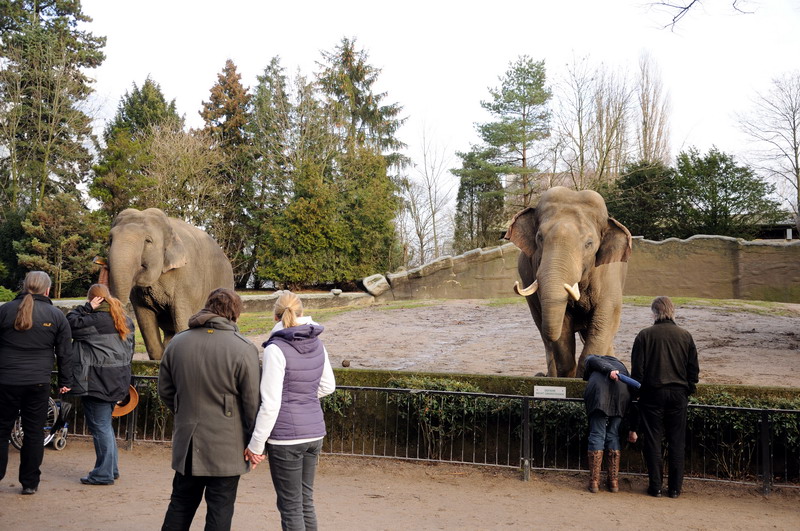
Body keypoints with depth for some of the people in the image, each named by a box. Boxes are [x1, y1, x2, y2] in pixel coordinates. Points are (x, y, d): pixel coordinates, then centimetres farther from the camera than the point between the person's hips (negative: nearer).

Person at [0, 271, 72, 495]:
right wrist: (64, 382, 12)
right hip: (39, 383, 0)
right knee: (34, 432, 8)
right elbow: (65, 353, 4)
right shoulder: (56, 315, 1)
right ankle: (30, 482, 13)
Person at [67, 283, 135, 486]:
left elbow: (71, 324, -14)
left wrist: (86, 308, -6)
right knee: (105, 423, 18)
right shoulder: (124, 319, 12)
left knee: (99, 425, -1)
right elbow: (129, 349, 18)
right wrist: (123, 375, 24)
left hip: (97, 381, -8)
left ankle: (104, 473, 4)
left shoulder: (96, 319, -15)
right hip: (117, 381, 9)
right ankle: (112, 468, 24)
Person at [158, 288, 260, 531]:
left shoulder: (176, 343, 3)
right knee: (220, 510, 6)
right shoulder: (243, 349, -14)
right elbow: (252, 402, -12)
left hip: (186, 443, 5)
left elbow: (165, 391, 11)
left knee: (181, 503, 19)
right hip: (226, 446, -5)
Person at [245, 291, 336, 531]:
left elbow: (270, 404, -16)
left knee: (290, 506, 5)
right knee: (306, 501, 18)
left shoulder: (276, 349, -15)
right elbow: (328, 386, 17)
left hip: (286, 436, -6)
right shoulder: (317, 343, 4)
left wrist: (256, 444, -8)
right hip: (314, 432, 6)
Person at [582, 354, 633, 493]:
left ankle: (594, 482, 1)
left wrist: (610, 371, -13)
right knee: (614, 435, 12)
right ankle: (614, 482, 11)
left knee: (597, 434, 1)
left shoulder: (590, 359, 33)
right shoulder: (619, 364, 41)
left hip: (600, 389, -3)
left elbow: (597, 362, 7)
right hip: (622, 391, 3)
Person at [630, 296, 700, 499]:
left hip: (653, 393, -2)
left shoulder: (645, 335, -6)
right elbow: (693, 369, 5)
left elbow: (637, 369, -5)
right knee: (677, 442, 9)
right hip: (678, 394, 2)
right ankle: (675, 488, 13)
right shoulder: (685, 336, 1)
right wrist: (688, 389, 17)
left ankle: (655, 487, 7)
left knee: (653, 441, 5)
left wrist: (639, 389, 8)